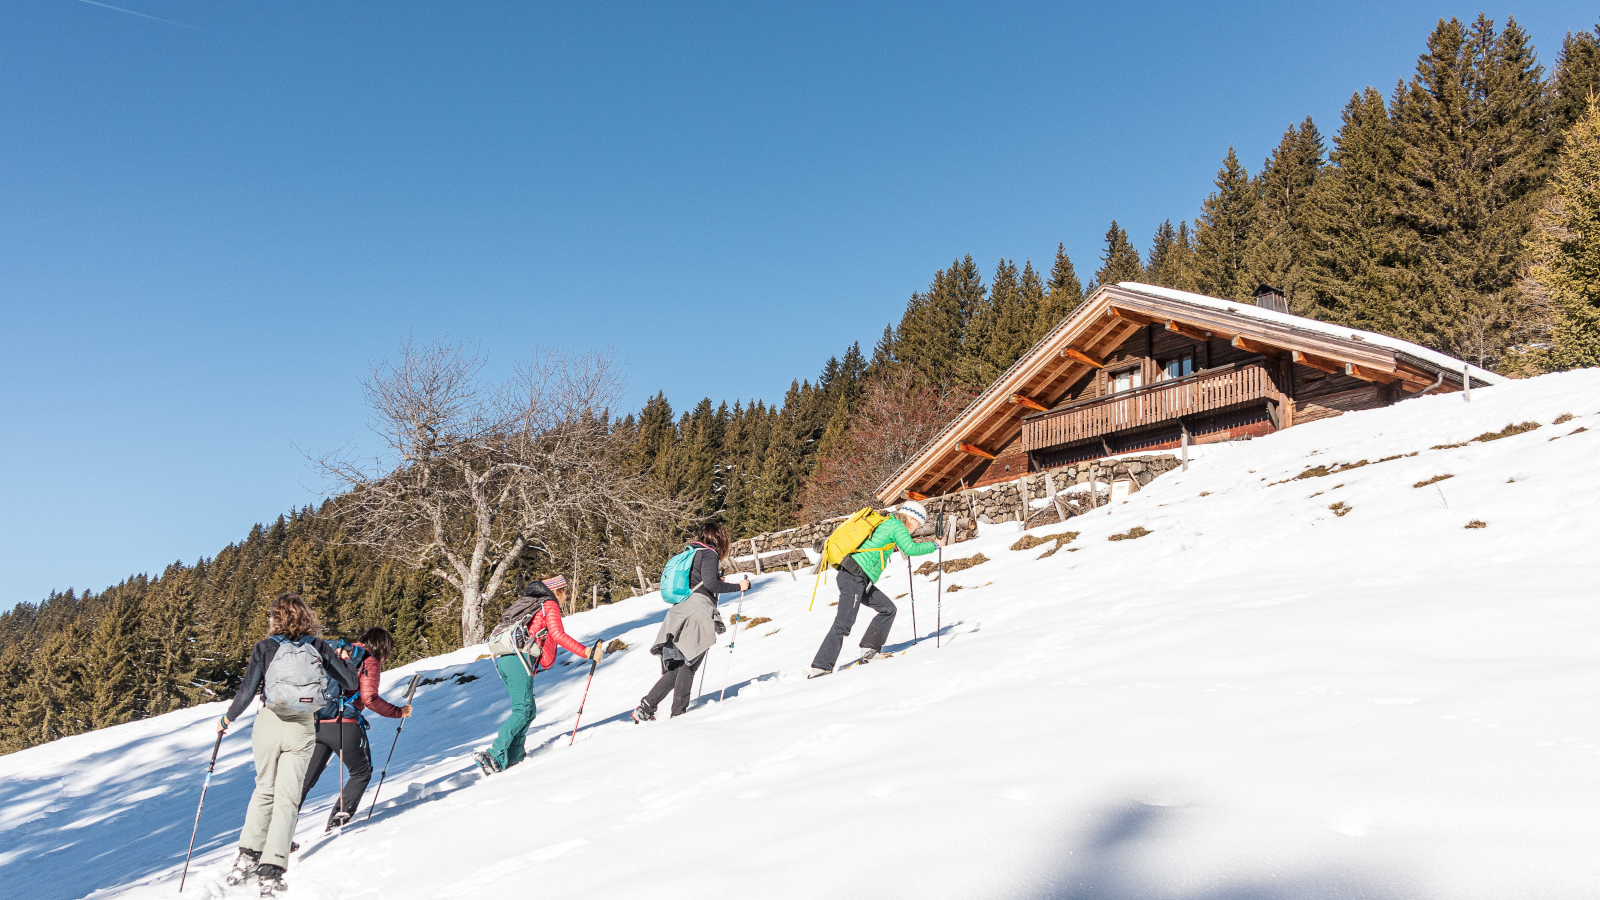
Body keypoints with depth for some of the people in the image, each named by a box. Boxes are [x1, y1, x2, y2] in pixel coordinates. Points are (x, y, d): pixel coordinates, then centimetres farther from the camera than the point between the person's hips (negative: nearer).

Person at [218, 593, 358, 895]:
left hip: (269, 723, 0)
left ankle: (248, 856, 21)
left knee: (264, 790, 22)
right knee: (287, 797, 4)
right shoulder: (318, 647, 0)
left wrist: (227, 719, 11)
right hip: (302, 729, 0)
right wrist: (337, 661, 24)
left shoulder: (264, 647, -3)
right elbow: (351, 682, 2)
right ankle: (271, 870, 0)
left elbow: (247, 692, -7)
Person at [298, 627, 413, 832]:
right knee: (361, 772, 13)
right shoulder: (370, 662, -1)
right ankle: (338, 821, 2)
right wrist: (399, 712, -4)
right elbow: (369, 698, -12)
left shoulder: (339, 653, 20)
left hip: (317, 723, 6)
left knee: (306, 778, 13)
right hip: (345, 725, -6)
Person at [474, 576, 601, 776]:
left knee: (528, 710, 12)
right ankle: (495, 755, -19)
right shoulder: (550, 605, 3)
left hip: (504, 661, 9)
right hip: (519, 659, -9)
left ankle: (514, 756, 7)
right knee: (523, 711, -11)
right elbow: (558, 635, -10)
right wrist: (587, 652, -12)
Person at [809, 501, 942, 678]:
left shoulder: (886, 523, 22)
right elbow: (911, 550, -16)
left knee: (888, 609, 12)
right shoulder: (896, 525, -4)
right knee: (843, 624, -15)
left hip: (859, 580, 10)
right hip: (854, 578, -10)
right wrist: (935, 545, -3)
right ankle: (820, 667, -17)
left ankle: (869, 650, 10)